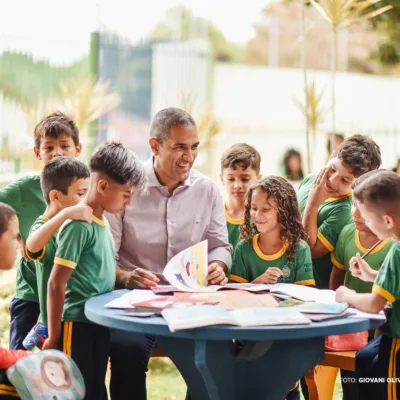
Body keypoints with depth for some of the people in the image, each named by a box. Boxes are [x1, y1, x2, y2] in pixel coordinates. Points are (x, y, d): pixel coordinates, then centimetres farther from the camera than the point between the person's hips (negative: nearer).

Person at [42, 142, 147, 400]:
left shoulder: (102, 222, 9)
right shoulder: (79, 225, -17)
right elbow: (56, 284, -16)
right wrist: (54, 338, -13)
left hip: (100, 325, 9)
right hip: (78, 327, -9)